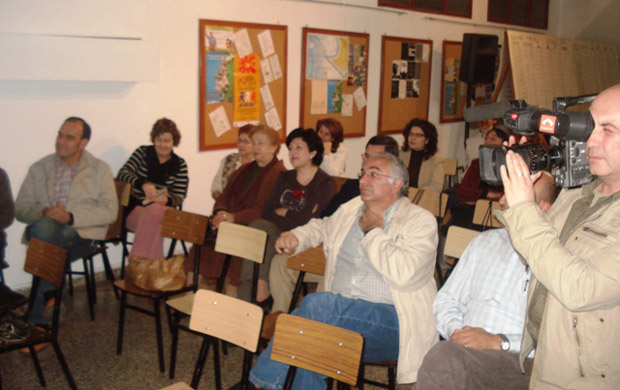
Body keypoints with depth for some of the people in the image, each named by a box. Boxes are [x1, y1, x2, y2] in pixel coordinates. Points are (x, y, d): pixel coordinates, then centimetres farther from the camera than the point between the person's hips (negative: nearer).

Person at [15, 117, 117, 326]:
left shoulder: (100, 169, 11)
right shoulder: (39, 168, 18)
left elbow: (109, 211, -1)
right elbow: (20, 208, 10)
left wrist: (71, 217, -16)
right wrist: (44, 213, -13)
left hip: (81, 233, -2)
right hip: (43, 232, 2)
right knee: (44, 226, -35)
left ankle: (35, 319, -21)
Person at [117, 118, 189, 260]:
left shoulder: (180, 164, 11)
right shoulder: (143, 152, 9)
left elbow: (179, 197, 5)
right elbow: (122, 173, -7)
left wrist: (166, 200, -21)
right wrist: (143, 184, -27)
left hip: (164, 211, 1)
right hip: (135, 209, -1)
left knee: (154, 211, -35)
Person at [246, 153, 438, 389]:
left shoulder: (421, 221, -2)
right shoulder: (351, 210, 18)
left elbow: (404, 274, -19)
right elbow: (321, 227, 39)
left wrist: (373, 230, -6)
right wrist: (295, 237, 16)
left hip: (392, 320, -5)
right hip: (341, 312, 5)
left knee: (316, 304, -29)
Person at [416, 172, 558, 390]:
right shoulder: (485, 241, 20)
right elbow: (447, 299, 20)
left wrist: (500, 342, -14)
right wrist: (455, 330, 0)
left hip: (520, 362, -4)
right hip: (466, 350, 5)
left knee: (443, 358, -34)